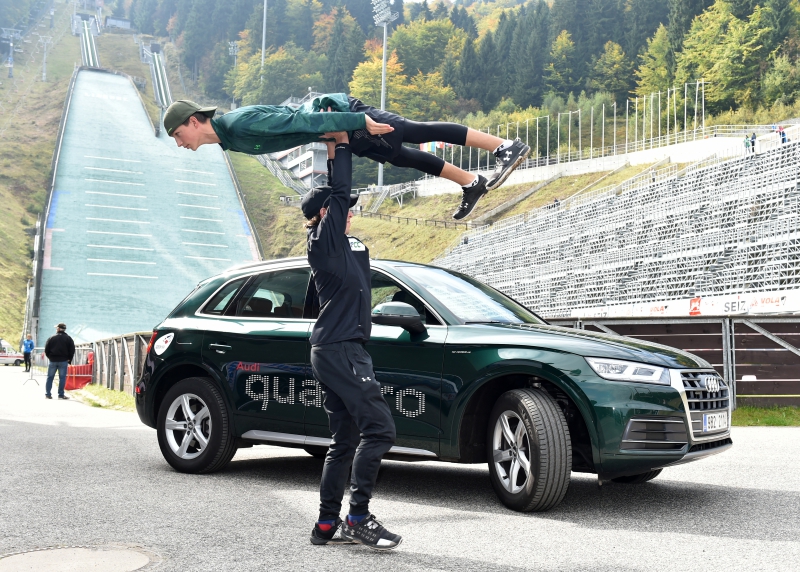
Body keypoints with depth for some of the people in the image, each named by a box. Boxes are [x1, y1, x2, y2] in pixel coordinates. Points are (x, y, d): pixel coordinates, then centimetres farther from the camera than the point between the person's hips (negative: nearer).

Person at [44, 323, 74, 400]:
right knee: (62, 378, 0)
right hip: (63, 361, -1)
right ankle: (61, 394, -3)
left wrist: (50, 357, 16)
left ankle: (47, 394, 8)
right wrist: (69, 359, 8)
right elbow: (72, 350, 0)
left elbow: (46, 350, 5)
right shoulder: (68, 338, 3)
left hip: (53, 360, 1)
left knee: (50, 377, 9)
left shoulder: (51, 338, 4)